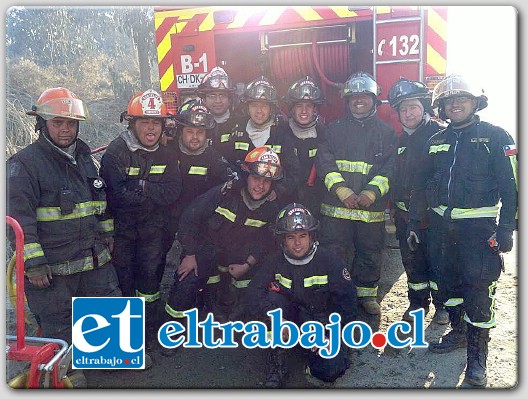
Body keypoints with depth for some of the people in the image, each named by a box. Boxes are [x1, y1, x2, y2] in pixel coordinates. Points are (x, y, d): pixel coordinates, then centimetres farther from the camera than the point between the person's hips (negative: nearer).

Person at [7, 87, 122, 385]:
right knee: (59, 323, 9)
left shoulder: (84, 158, 11)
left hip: (95, 258, 6)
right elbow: (20, 219, -15)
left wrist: (107, 235, 20)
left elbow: (102, 202, 22)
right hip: (52, 266, -6)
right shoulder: (24, 164, -11)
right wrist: (33, 264, -17)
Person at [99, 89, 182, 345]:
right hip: (122, 230, -3)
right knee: (124, 283, 5)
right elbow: (118, 194, -24)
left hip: (152, 230, 3)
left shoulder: (166, 154, 2)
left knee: (150, 282, 7)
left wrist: (139, 186, -19)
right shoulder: (116, 152, -11)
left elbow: (173, 192, -11)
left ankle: (148, 339, 23)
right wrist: (154, 191, -15)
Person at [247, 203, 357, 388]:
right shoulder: (275, 261, -9)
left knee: (331, 370, -24)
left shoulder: (329, 261, -14)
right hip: (292, 316, 2)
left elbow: (347, 301, -11)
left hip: (323, 321, -2)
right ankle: (277, 365, -18)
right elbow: (254, 291, -20)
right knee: (272, 298, -28)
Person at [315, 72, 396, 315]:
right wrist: (342, 191, -16)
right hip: (336, 206, 0)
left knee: (370, 253, 11)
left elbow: (390, 168, 0)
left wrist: (371, 192, -16)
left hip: (372, 208, 1)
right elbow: (324, 161, -3)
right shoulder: (335, 129, 8)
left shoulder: (386, 132, 9)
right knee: (334, 253, 3)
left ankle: (366, 294, 29)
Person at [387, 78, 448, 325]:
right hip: (405, 214, 6)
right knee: (412, 262, 14)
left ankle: (442, 305, 23)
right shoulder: (402, 140, 13)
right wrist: (393, 206, 19)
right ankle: (417, 303, 29)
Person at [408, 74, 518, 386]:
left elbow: (509, 184, -7)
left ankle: (478, 353, 10)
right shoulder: (437, 142, 12)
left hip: (479, 226, -5)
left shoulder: (494, 136, -2)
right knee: (448, 279, 13)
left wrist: (506, 228, -13)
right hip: (441, 224, 5)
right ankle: (459, 333, 32)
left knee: (478, 287, -3)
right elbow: (421, 185, 16)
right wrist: (414, 223, 14)